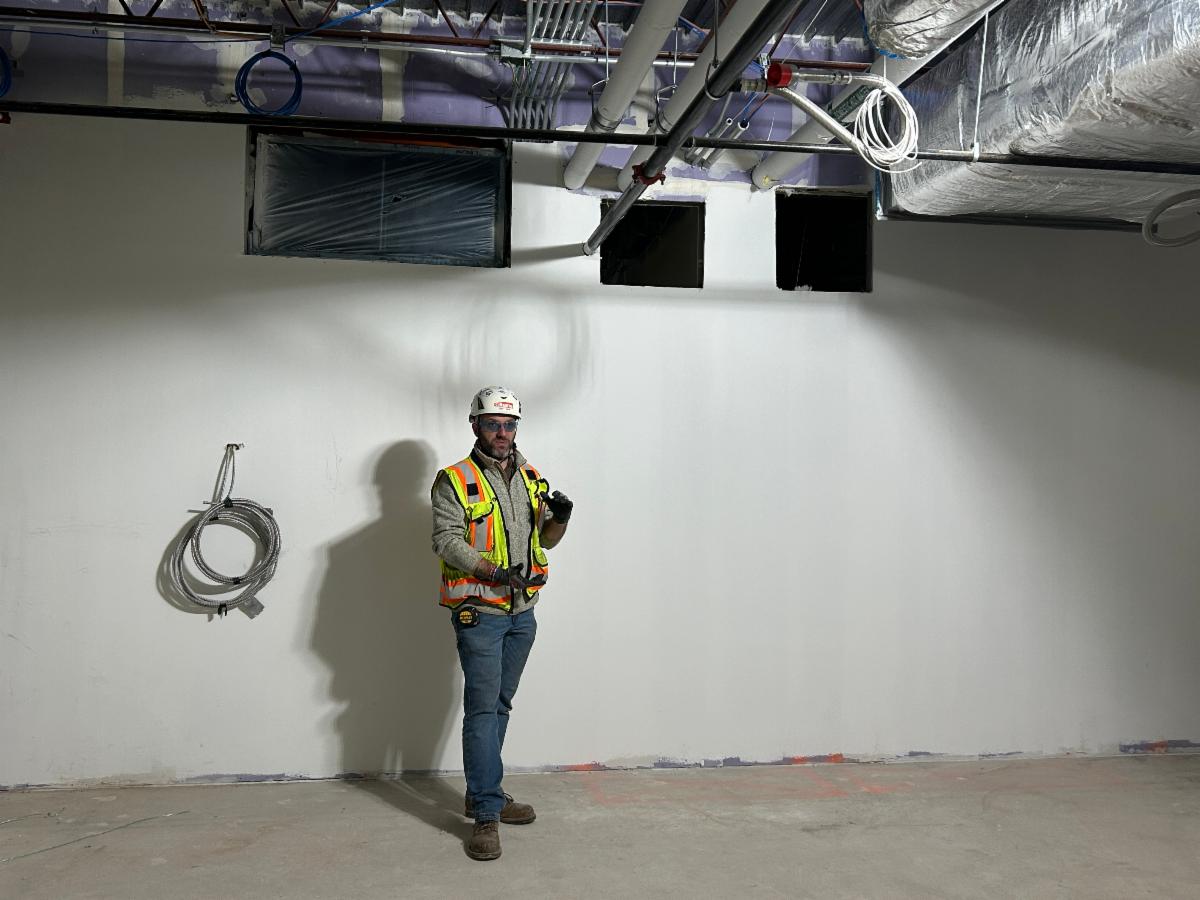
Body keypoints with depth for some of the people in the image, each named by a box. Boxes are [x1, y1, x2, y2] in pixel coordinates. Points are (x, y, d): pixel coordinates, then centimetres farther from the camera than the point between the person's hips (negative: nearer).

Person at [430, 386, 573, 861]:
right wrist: (493, 570, -28)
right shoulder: (455, 480, -7)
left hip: (522, 611, 6)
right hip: (479, 612, -6)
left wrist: (558, 519, -8)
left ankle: (482, 793, 27)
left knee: (500, 705, 15)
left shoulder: (531, 478, 12)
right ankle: (487, 815, -1)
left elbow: (544, 539, 14)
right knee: (482, 709, -6)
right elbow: (447, 540, -15)